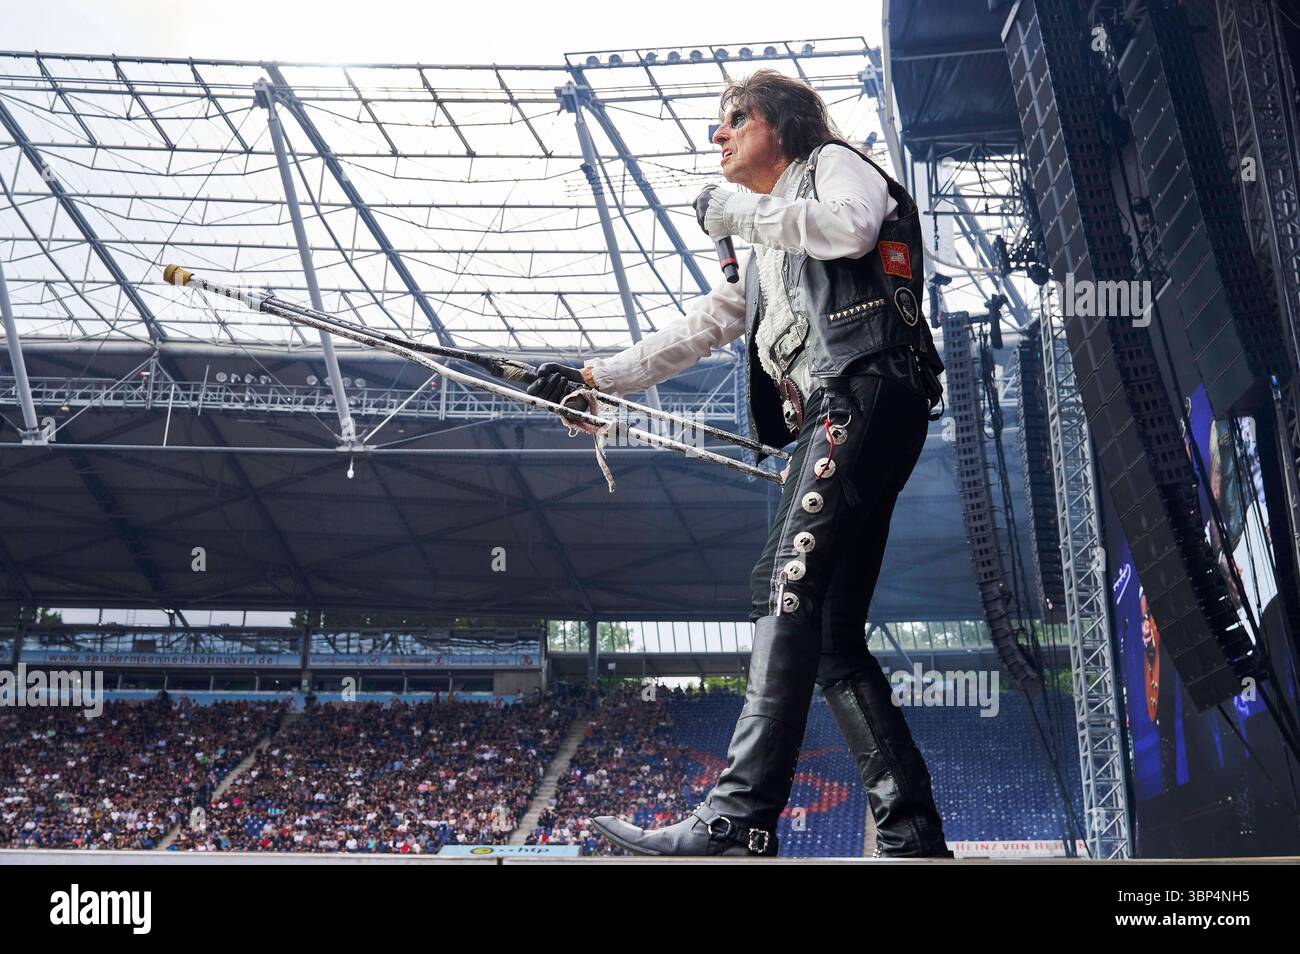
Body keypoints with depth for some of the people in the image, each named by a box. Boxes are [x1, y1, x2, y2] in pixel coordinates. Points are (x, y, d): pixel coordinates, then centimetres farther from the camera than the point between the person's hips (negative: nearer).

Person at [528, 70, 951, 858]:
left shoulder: (833, 164, 12)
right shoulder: (766, 249, 36)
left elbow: (851, 228, -11)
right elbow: (699, 330, 32)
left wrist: (736, 210, -2)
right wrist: (599, 379, 24)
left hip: (866, 393, -9)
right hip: (836, 418, 10)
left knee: (789, 582, -23)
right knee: (834, 638, 1)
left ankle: (741, 817, -34)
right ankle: (913, 834, -2)